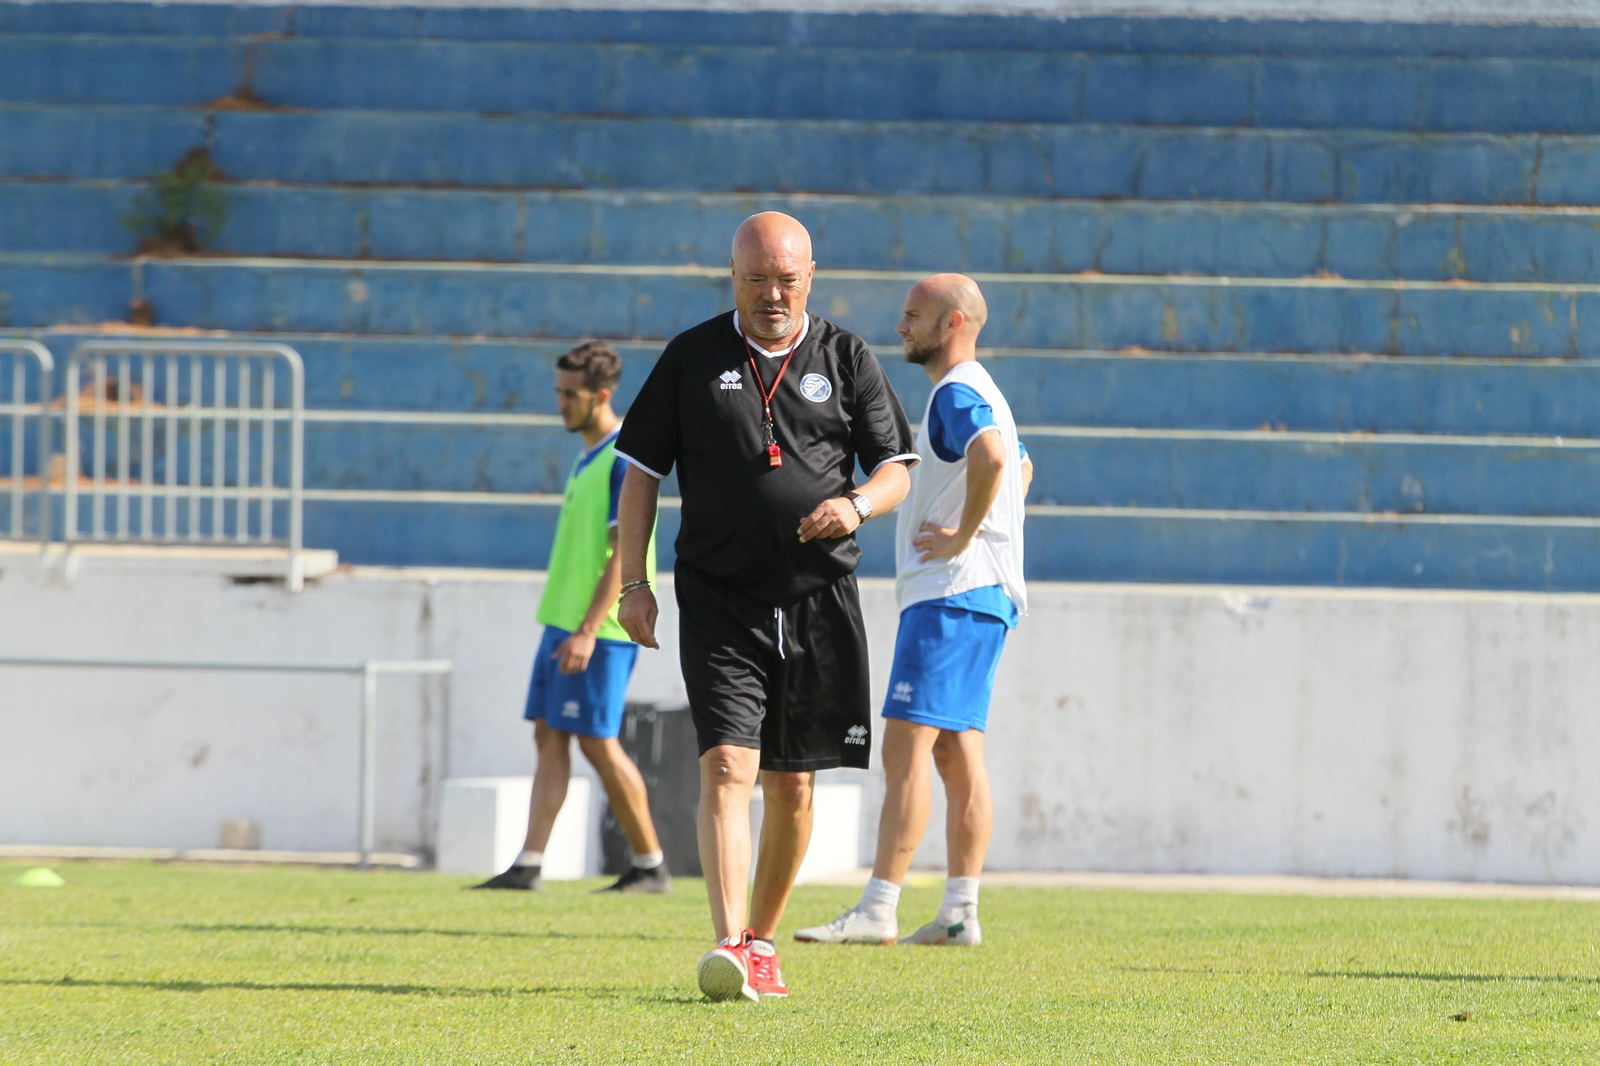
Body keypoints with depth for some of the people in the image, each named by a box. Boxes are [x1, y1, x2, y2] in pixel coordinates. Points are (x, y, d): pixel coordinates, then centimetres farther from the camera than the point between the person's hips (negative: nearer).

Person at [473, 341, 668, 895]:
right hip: (563, 621, 9)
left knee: (598, 742, -6)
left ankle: (651, 865, 4)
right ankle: (529, 865, 0)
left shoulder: (625, 459, -13)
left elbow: (623, 555, -18)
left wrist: (588, 631, -22)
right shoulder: (587, 458, 16)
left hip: (600, 627, -9)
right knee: (550, 739, 3)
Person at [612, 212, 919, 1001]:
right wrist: (633, 582, 1)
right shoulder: (692, 358, 4)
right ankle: (729, 944, -24)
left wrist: (858, 505, -14)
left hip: (819, 601, 2)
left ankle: (763, 938, 22)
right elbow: (641, 470, 8)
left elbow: (897, 468, 9)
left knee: (792, 785, 7)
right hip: (719, 601, -2)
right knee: (727, 764, -16)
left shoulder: (845, 360, 7)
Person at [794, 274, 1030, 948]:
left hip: (950, 596, -11)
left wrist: (964, 536, -22)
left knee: (906, 746, -13)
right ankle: (960, 912, 6)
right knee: (956, 754, 8)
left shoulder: (958, 394, -12)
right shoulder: (977, 393, 21)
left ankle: (878, 910, -18)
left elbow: (992, 457, -34)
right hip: (977, 596, 11)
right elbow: (1020, 466, 39)